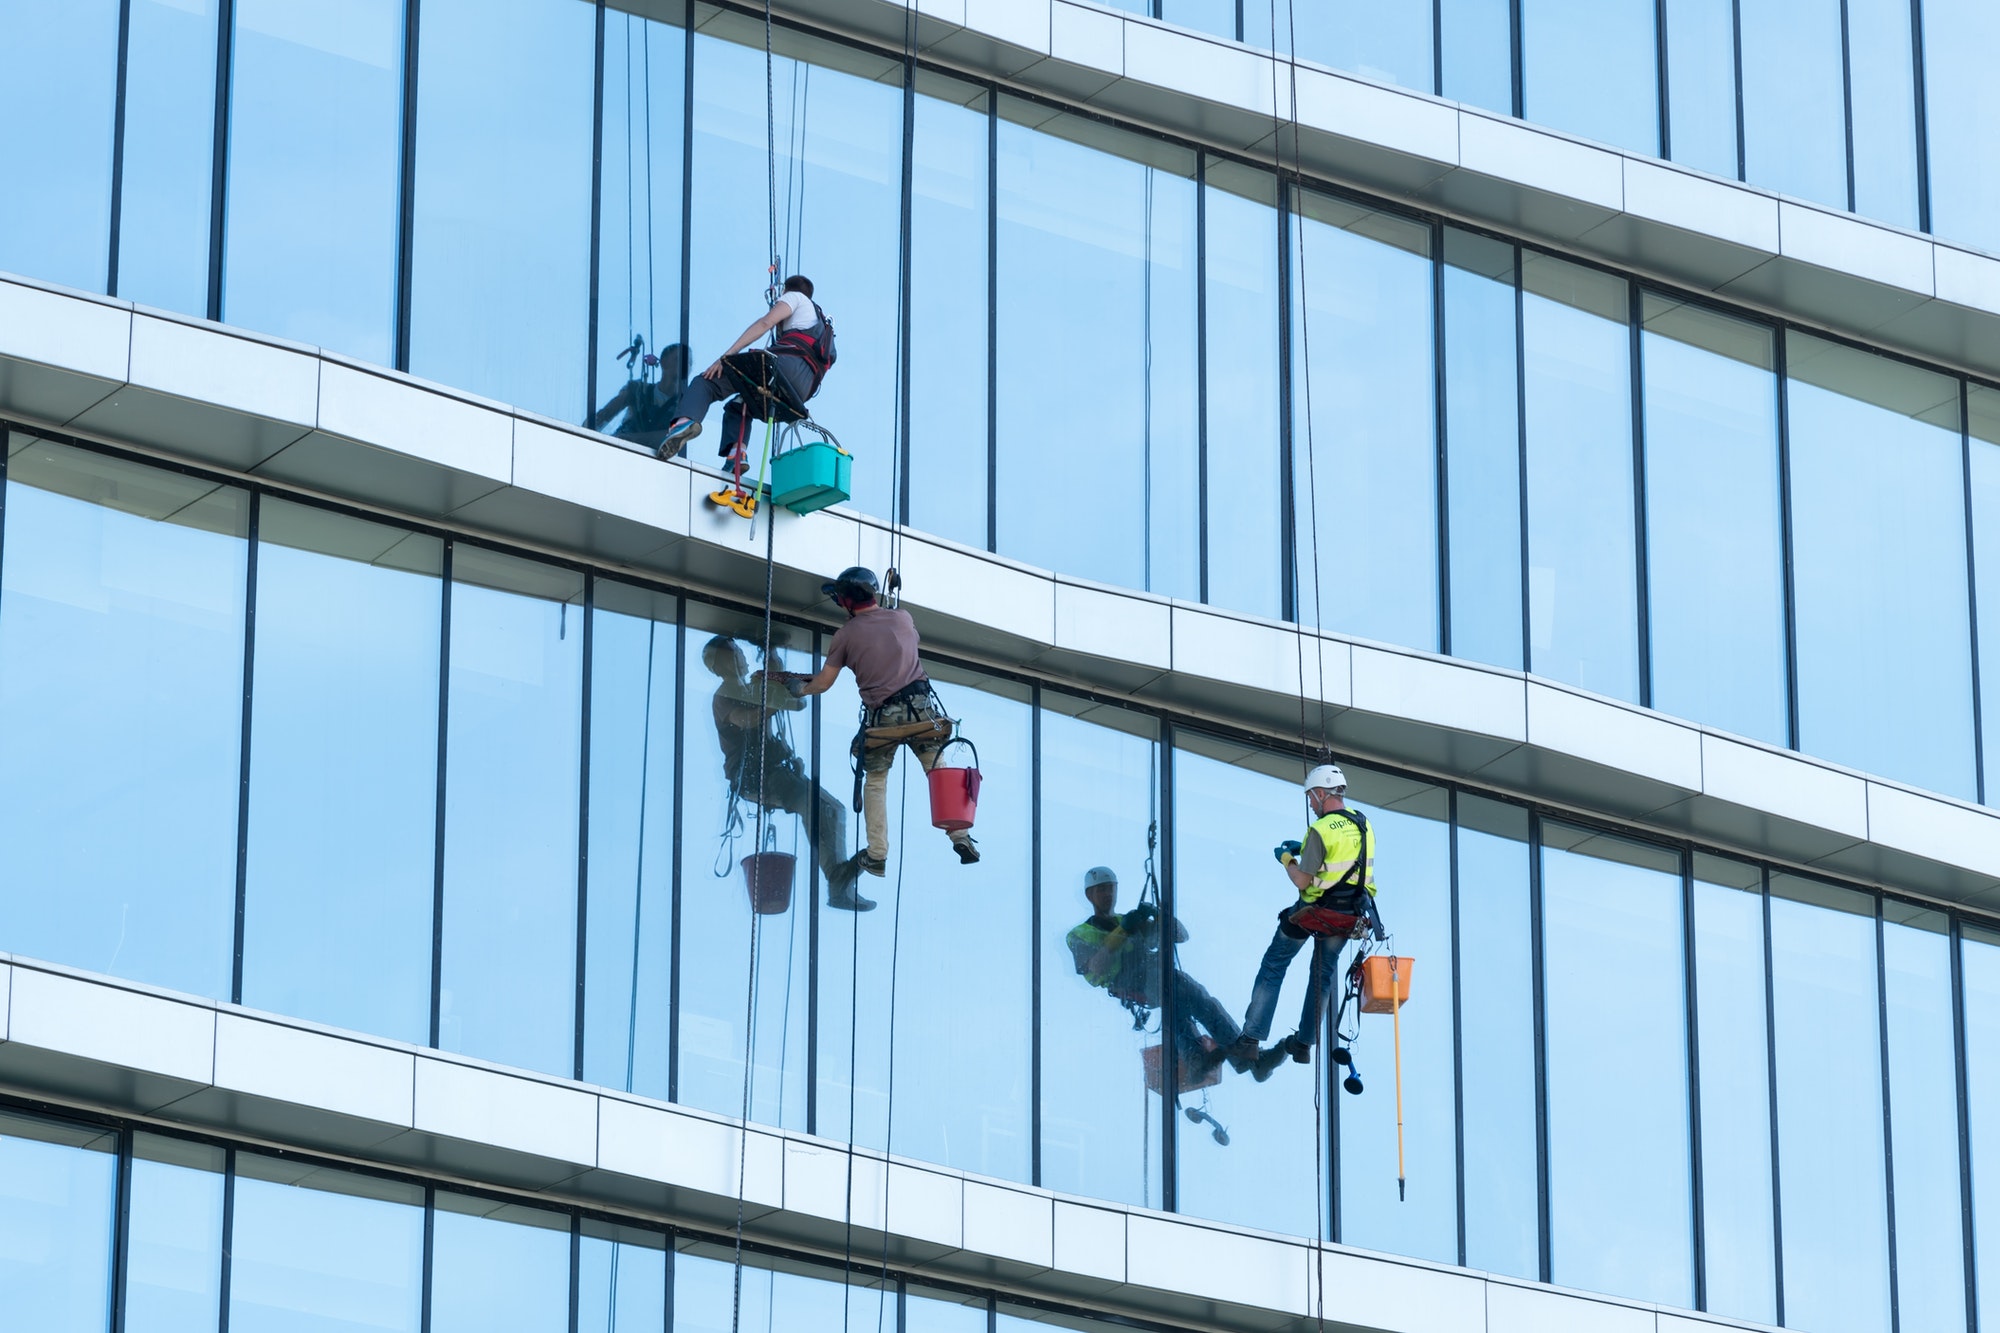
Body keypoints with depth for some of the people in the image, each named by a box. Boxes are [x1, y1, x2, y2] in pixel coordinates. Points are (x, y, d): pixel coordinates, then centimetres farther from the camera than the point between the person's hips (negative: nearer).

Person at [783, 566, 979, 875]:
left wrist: (800, 687, 30)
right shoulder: (903, 618, 10)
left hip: (881, 715, -2)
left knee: (875, 782, 13)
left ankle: (877, 856, 10)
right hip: (921, 705, 2)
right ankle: (961, 837, -3)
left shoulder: (846, 634, 2)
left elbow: (823, 683, 8)